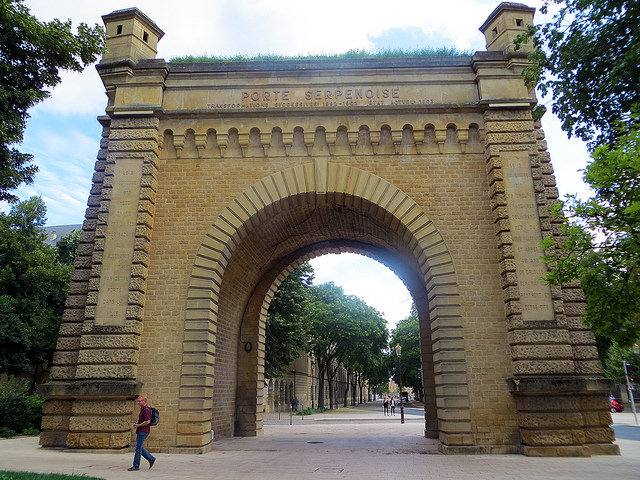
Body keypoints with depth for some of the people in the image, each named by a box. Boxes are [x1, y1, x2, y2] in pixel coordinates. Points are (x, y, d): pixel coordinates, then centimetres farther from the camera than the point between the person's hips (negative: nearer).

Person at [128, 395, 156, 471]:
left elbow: (147, 421, -23)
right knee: (140, 448, 13)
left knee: (138, 448, -4)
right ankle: (151, 459, 19)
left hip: (143, 431, -10)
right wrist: (136, 424, 11)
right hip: (140, 431, 10)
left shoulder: (146, 410, -16)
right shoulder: (142, 409, 17)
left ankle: (136, 466, 4)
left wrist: (138, 425, -15)